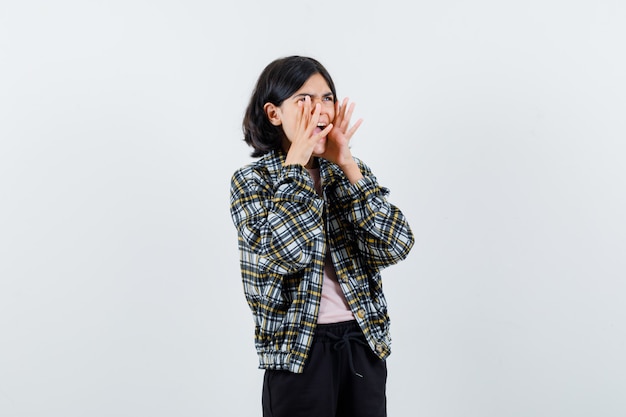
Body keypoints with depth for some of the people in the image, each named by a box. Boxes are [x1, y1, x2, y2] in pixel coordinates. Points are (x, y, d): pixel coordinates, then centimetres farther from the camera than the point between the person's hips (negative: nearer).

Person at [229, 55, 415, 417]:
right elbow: (283, 252, -23)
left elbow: (396, 246, -10)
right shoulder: (252, 180, -4)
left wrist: (346, 164, -11)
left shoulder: (351, 173, 5)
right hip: (298, 349, -3)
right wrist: (296, 162, -16)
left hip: (364, 344, 3)